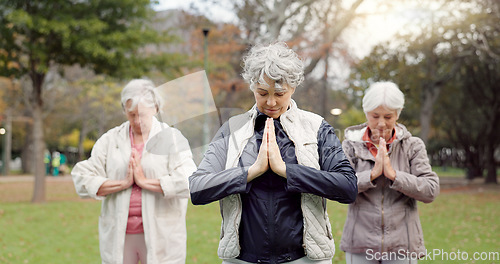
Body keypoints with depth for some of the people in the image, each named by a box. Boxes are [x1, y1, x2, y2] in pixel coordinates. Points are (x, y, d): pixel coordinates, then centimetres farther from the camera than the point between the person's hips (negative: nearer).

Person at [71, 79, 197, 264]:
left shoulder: (172, 138, 0)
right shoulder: (110, 140, 9)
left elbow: (189, 182, -15)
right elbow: (82, 179, 0)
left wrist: (145, 181, -14)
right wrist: (123, 183, -10)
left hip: (160, 235, -2)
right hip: (118, 235, 2)